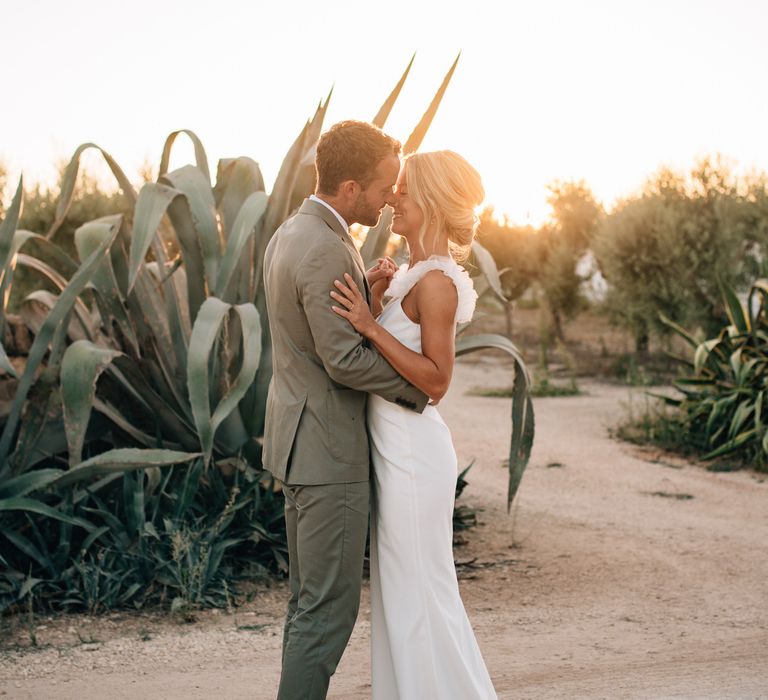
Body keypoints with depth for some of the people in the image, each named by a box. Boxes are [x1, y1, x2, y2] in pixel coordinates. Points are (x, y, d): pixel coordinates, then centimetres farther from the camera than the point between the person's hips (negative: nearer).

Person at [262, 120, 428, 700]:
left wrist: (363, 290, 6)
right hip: (328, 449, -10)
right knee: (330, 604, -2)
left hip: (300, 440, 10)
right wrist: (420, 386, -9)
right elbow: (345, 360, -22)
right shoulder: (326, 251, -21)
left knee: (311, 597, 17)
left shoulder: (290, 234, 10)